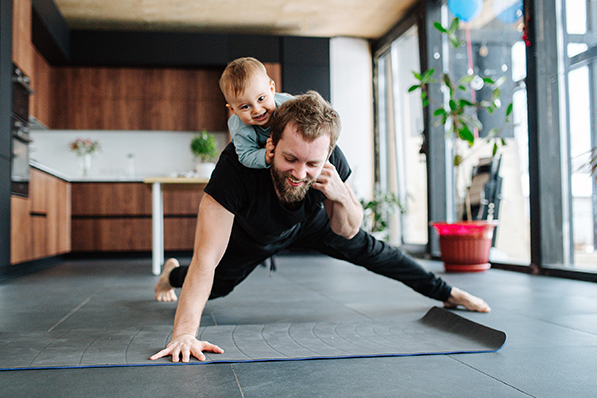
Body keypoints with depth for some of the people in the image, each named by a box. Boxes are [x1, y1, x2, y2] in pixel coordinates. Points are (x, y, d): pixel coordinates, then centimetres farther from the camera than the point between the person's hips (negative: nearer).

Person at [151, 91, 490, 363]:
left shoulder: (331, 159, -37)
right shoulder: (238, 164, -47)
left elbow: (347, 231, -20)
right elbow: (207, 257, -47)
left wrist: (340, 196, -43)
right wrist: (184, 333, -55)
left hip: (309, 223, 2)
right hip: (252, 235, -1)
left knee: (370, 250, 1)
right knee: (214, 287, 14)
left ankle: (447, 292, 25)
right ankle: (172, 273, 51)